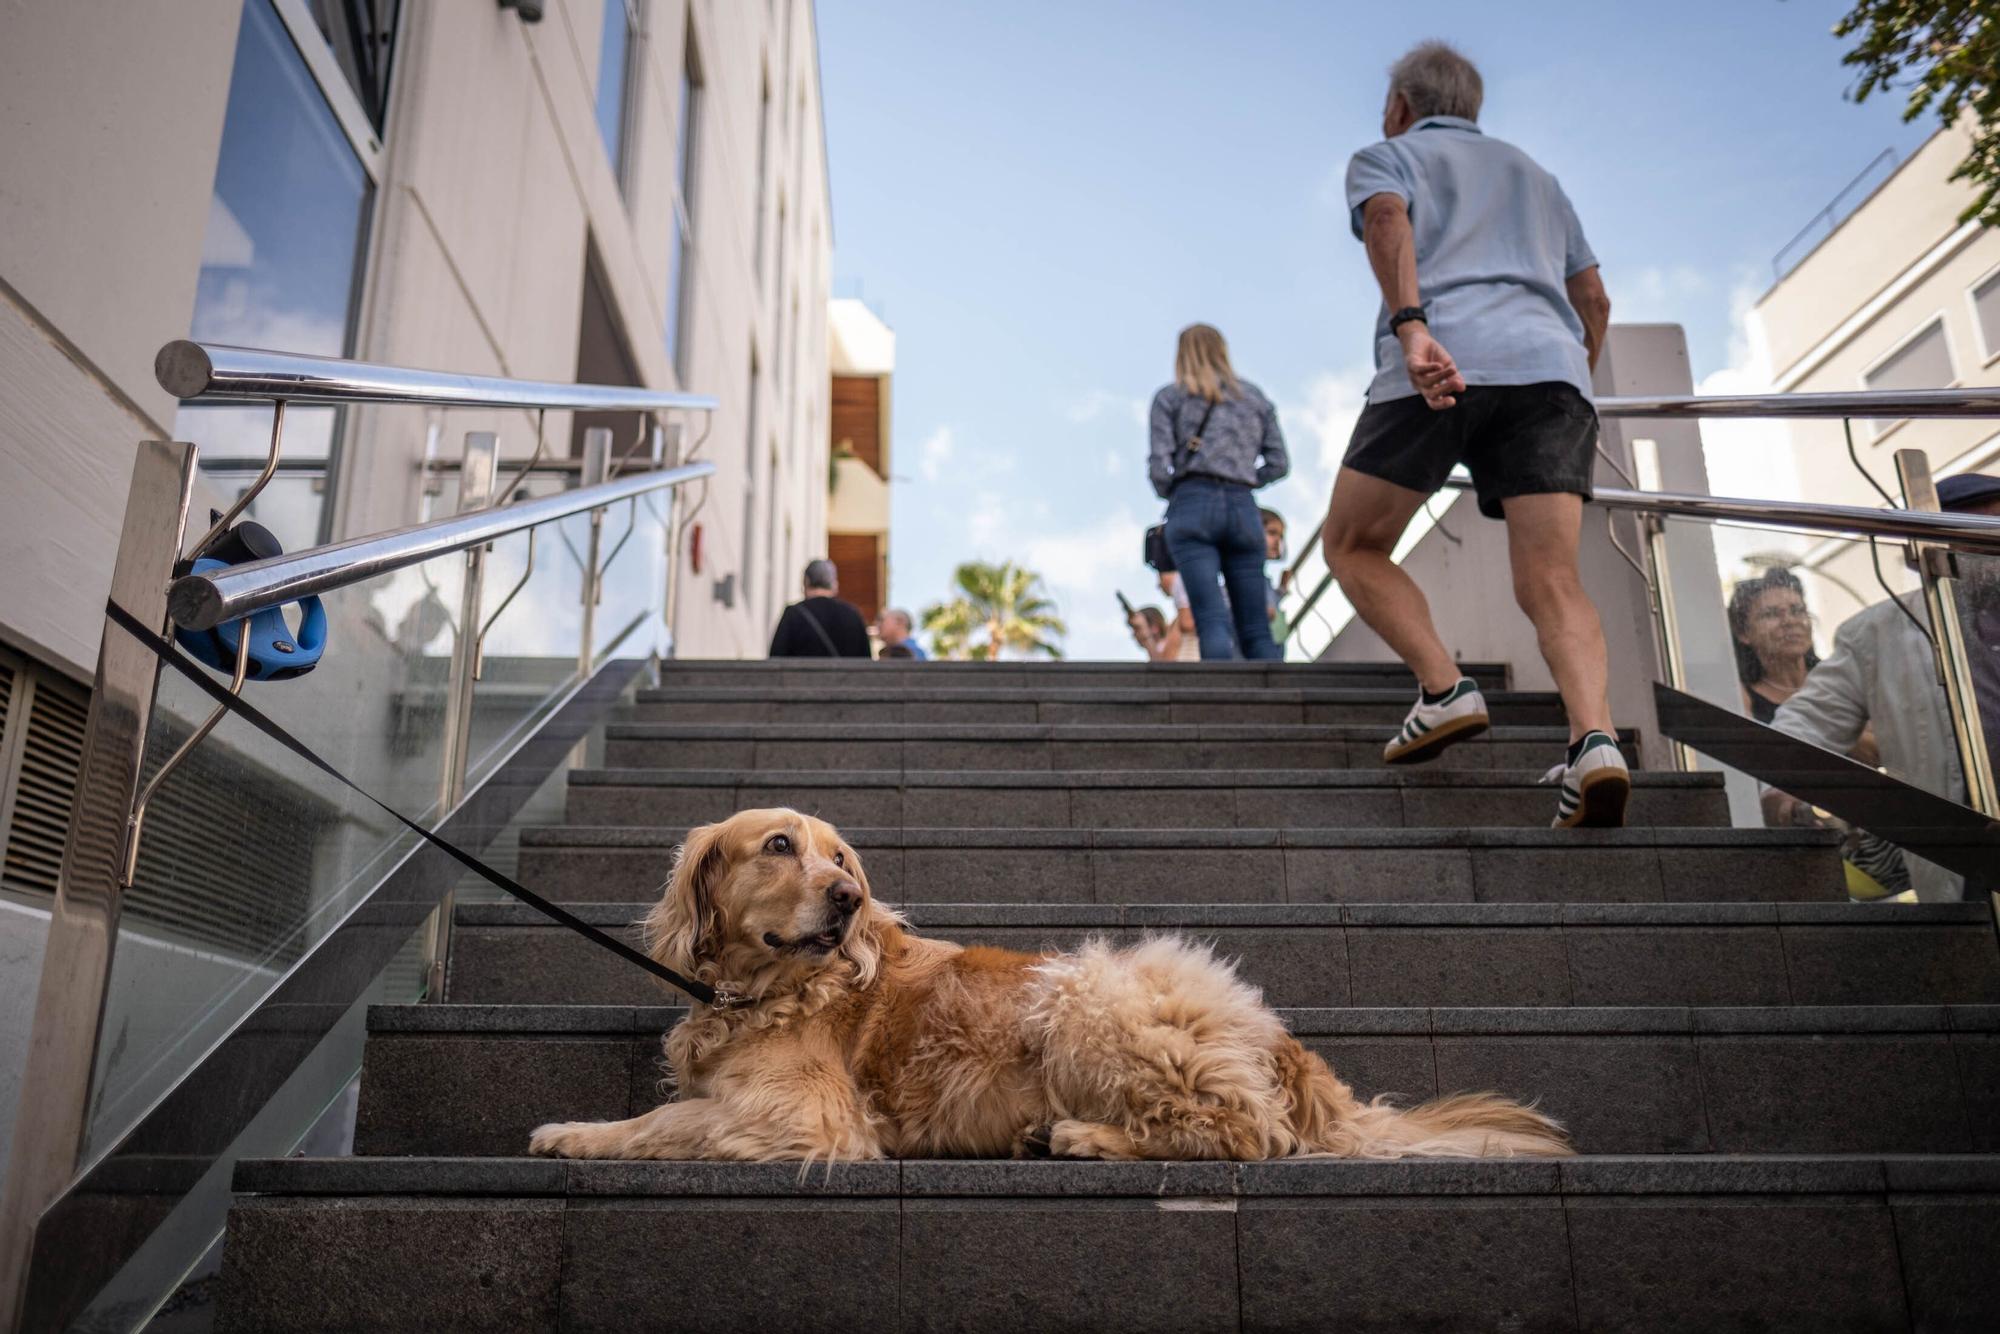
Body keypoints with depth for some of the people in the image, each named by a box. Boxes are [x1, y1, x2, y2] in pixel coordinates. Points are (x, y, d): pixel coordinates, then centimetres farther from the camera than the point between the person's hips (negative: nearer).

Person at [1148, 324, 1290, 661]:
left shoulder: (1169, 397, 10)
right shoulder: (1255, 396, 20)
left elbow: (1159, 468, 1)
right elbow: (1278, 464, 13)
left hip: (1192, 506, -3)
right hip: (1243, 508, 3)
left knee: (1213, 622, -12)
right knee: (1256, 631, 2)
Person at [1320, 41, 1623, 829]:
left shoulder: (1384, 157, 21)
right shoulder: (1531, 173, 37)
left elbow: (1389, 222, -5)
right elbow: (1595, 303, 34)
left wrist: (1410, 328, -20)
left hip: (1441, 364, -4)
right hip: (1549, 364, 4)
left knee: (1352, 544, 11)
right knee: (1552, 584, -6)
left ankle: (1445, 691, -5)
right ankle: (1594, 741, -29)